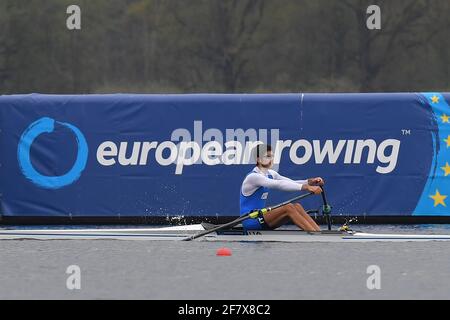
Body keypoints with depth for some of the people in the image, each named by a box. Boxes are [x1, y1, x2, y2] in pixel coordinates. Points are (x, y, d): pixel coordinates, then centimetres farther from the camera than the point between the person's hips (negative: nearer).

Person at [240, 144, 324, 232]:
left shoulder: (270, 174, 12)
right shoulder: (253, 177, -17)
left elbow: (291, 183, 1)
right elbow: (279, 185, -30)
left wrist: (309, 182, -19)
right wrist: (305, 187, -37)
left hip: (260, 216, 9)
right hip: (250, 221, -9)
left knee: (296, 207, -10)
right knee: (288, 208, -25)